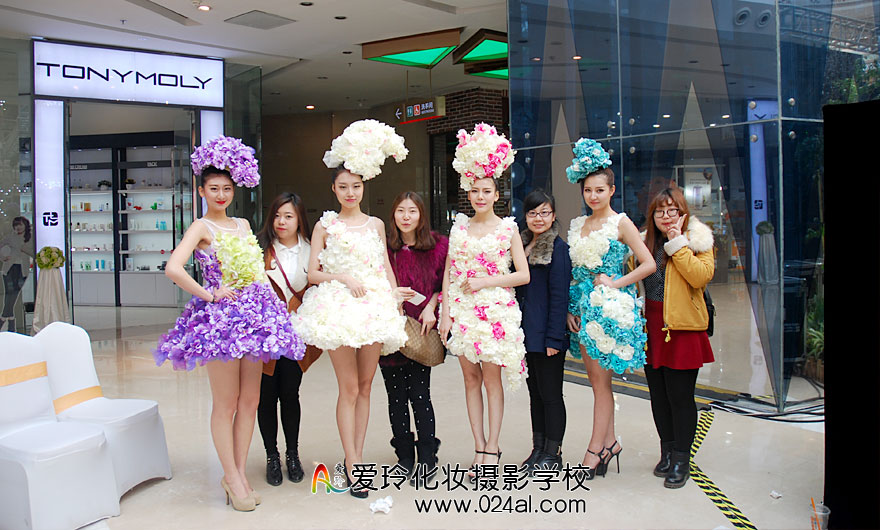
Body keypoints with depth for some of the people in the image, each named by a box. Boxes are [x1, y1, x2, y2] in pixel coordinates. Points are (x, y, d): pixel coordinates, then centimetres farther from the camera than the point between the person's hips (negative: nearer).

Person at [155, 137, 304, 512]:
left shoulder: (243, 224, 16)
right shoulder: (201, 227, -4)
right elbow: (173, 269, -19)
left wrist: (265, 301, 10)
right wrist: (208, 294, -12)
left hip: (254, 313, 6)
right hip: (220, 317, -6)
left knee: (250, 400, 8)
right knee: (226, 403, 0)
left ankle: (239, 473, 20)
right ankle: (231, 476, 12)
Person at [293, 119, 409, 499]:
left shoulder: (376, 224, 14)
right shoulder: (325, 226, 6)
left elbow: (388, 270, 16)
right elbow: (312, 272, 3)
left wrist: (397, 308, 8)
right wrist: (344, 277, -12)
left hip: (376, 307, 3)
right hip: (339, 306, -3)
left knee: (365, 386, 6)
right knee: (349, 388, -5)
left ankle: (356, 456, 15)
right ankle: (352, 465, 2)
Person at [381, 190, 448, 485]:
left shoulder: (438, 245, 4)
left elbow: (444, 283, 8)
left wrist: (431, 306, -6)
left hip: (421, 328, -1)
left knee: (419, 393, -4)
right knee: (396, 395, 7)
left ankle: (427, 457, 11)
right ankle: (404, 456, 21)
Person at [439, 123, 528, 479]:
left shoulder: (508, 228, 1)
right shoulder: (459, 226, 9)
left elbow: (523, 275, -2)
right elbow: (448, 273, 8)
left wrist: (485, 282, -10)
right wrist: (445, 312, 0)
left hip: (495, 307, -3)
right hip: (461, 309, 3)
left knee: (492, 378, 0)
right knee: (471, 378, 6)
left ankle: (492, 447, 11)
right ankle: (480, 449, 15)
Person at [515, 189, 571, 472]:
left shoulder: (558, 248, -10)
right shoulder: (522, 245, 12)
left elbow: (560, 296, -14)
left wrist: (554, 338, -17)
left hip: (548, 334, -7)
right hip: (527, 332, 7)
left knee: (550, 393, 2)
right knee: (535, 392, 14)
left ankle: (553, 453, 15)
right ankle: (538, 448, 25)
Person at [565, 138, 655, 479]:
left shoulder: (620, 223, -4)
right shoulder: (577, 225, 12)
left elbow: (648, 264, -9)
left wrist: (614, 284, -13)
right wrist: (569, 309, 6)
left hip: (611, 307, -6)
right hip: (584, 307, 6)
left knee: (600, 380, -2)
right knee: (596, 378, 10)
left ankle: (595, 449, 6)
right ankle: (609, 442, 23)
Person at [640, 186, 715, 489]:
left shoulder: (697, 241, 0)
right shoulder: (645, 242, 12)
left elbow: (702, 276, -17)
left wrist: (678, 245, -15)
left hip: (682, 327, -4)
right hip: (651, 327, 5)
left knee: (680, 396, -1)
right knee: (658, 395, 12)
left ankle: (681, 459, 13)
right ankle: (667, 452, 27)